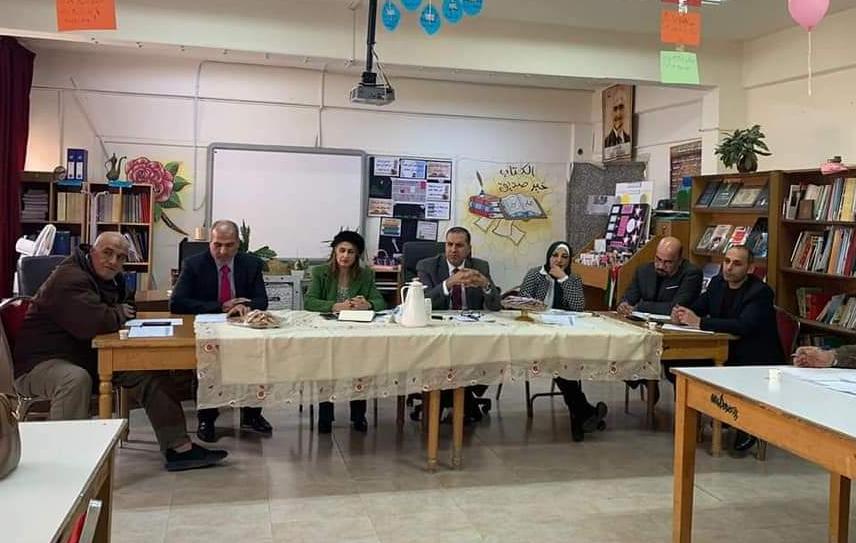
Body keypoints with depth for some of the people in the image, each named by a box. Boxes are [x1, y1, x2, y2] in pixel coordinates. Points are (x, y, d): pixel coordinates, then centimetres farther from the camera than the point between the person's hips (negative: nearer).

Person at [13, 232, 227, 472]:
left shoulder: (112, 280, 9)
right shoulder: (70, 279, -22)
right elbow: (93, 323, -34)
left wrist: (117, 315, -1)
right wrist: (119, 314, -13)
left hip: (87, 356, 9)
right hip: (40, 362, -9)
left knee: (151, 370, -2)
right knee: (76, 379, -42)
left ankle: (178, 448, -3)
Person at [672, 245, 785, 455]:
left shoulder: (760, 292, -17)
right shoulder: (718, 283, 5)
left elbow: (744, 325, -31)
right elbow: (697, 308, 10)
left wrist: (700, 322, -33)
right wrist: (681, 314, -15)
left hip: (758, 361, -7)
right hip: (727, 353, 7)